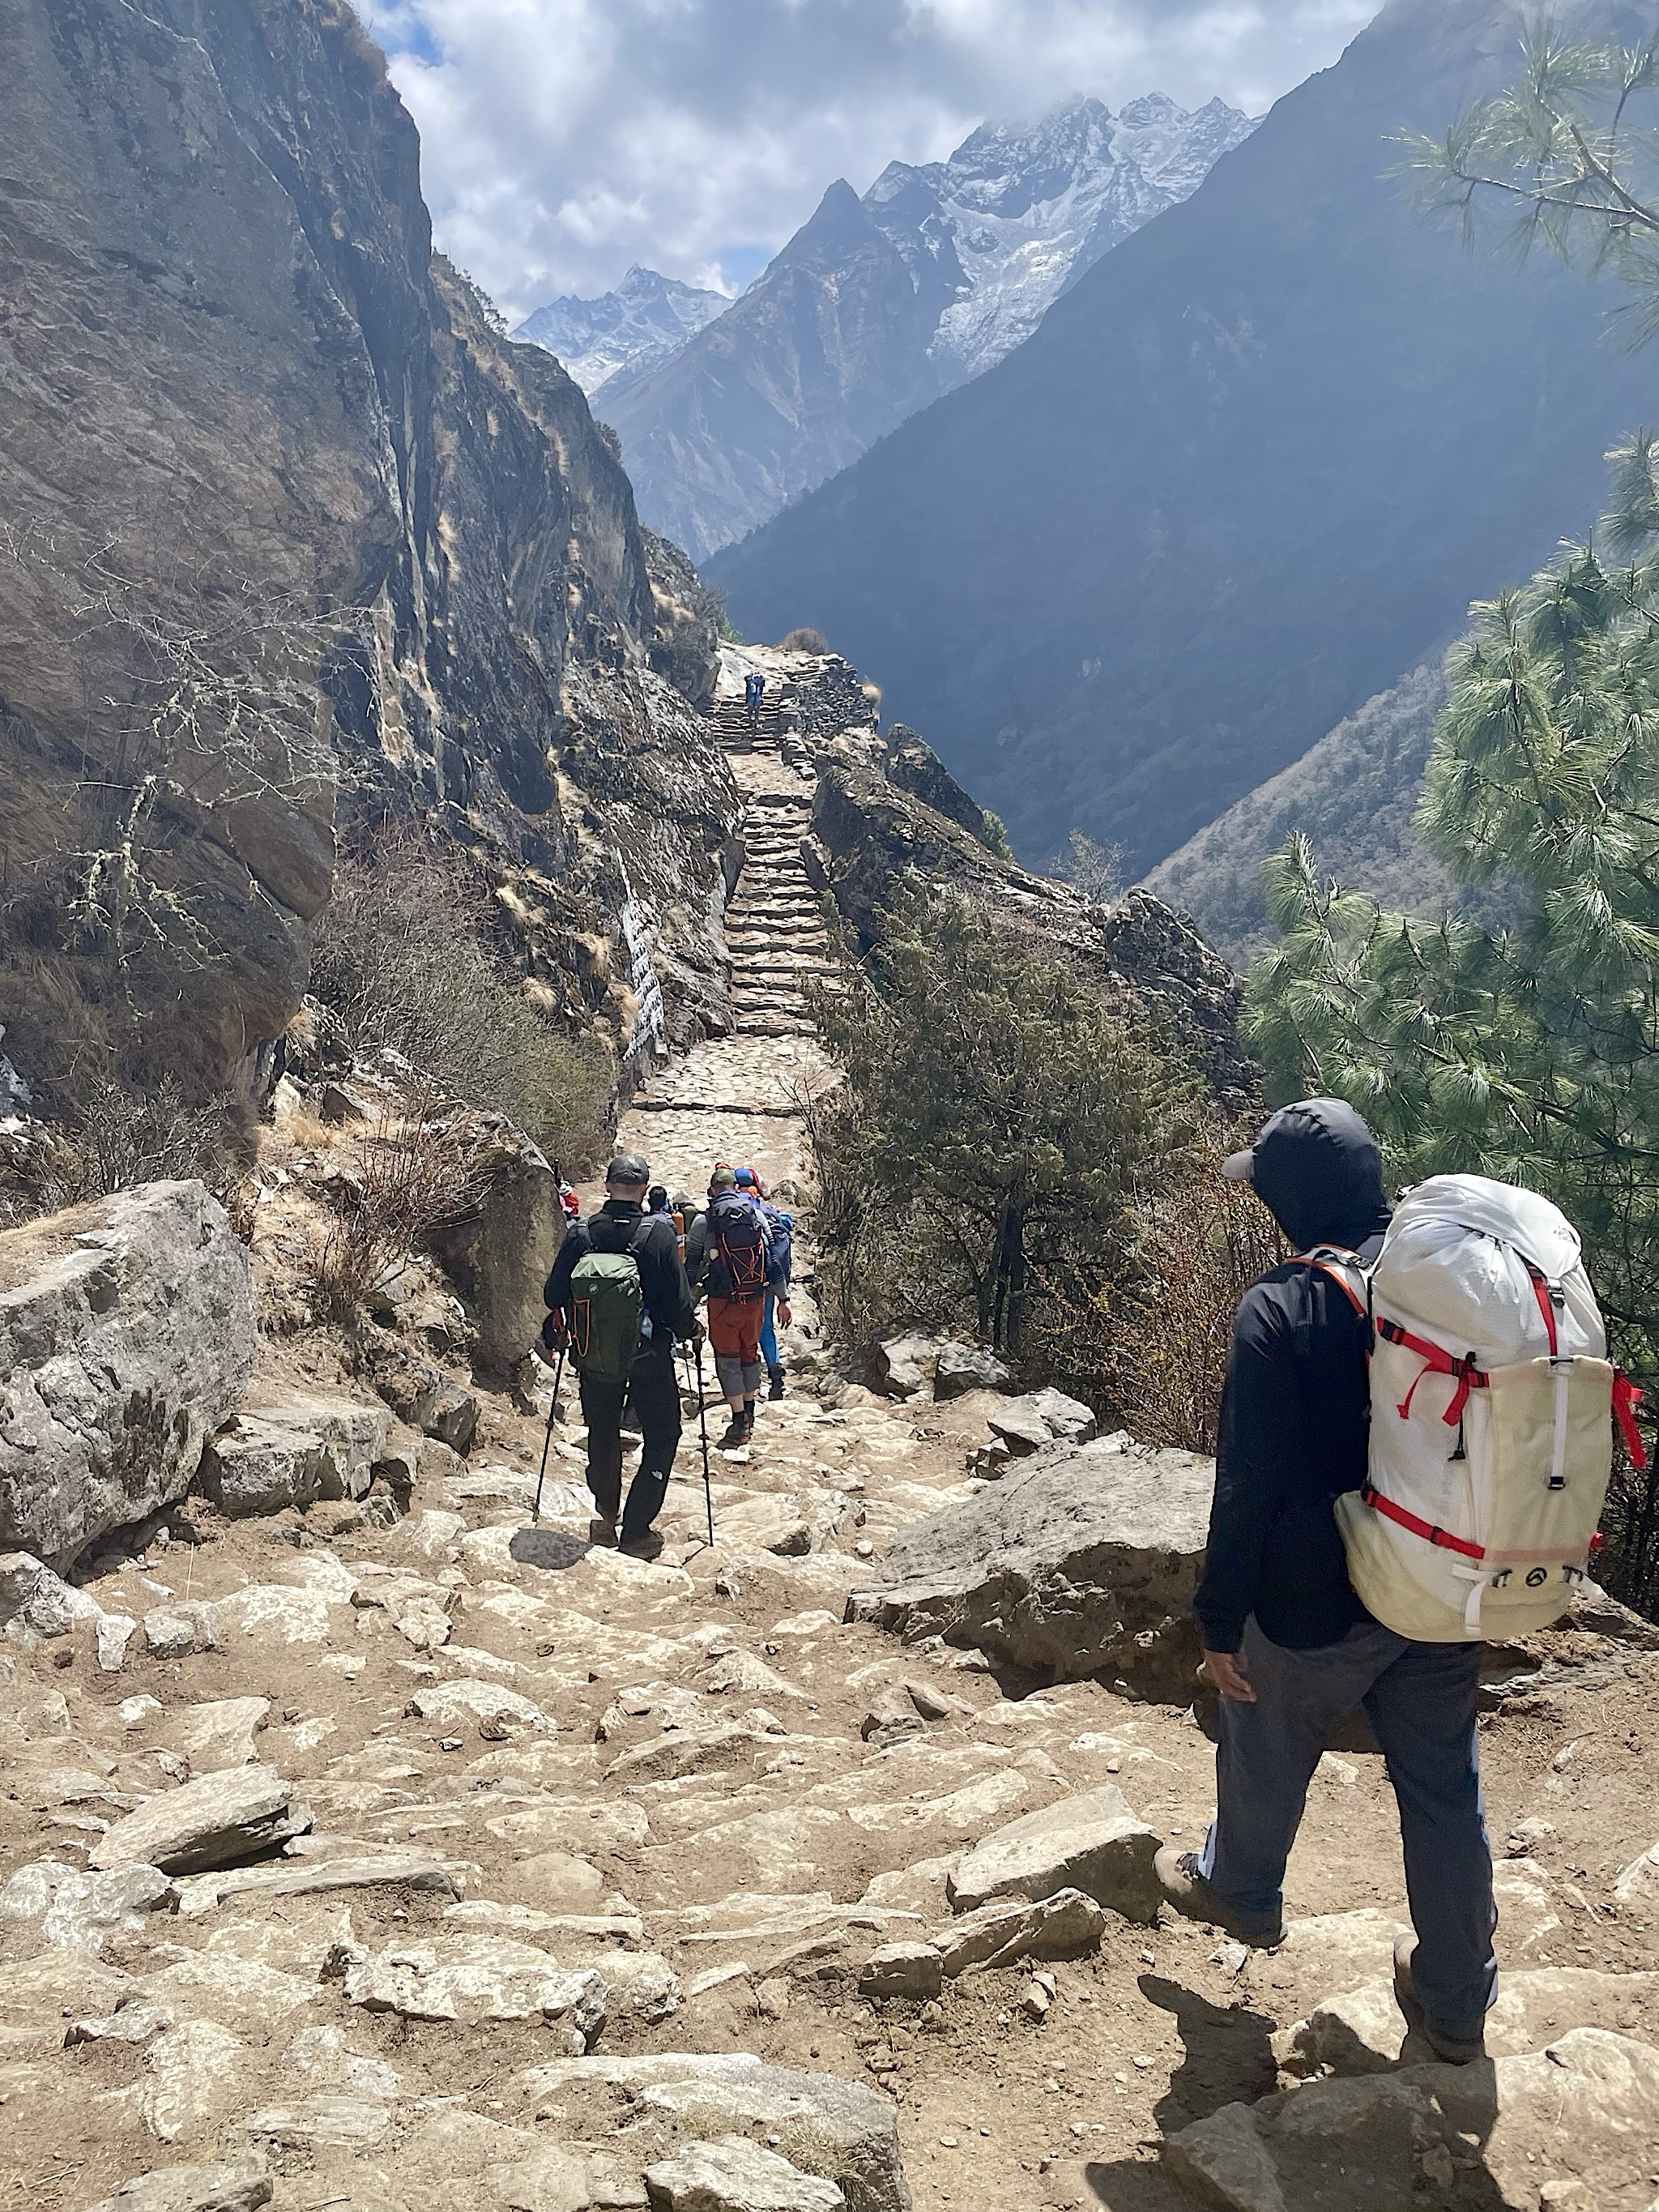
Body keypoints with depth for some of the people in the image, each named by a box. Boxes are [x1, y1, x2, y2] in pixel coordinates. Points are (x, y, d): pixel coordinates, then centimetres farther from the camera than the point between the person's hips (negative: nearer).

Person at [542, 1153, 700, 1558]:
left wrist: (555, 1334, 20)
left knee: (603, 1434, 22)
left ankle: (605, 1517, 32)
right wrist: (691, 1329, 8)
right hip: (650, 1356, -3)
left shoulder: (579, 1232, -7)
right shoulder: (658, 1232, -14)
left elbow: (555, 1294, 0)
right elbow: (677, 1297, -13)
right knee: (662, 1436, 10)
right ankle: (636, 1531, 6)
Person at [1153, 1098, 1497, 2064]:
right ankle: (1457, 1998, 32)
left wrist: (1220, 1619, -9)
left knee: (1266, 1753, 22)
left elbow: (1250, 1481, -19)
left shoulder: (1282, 1308, -22)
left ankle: (1240, 1889, 47)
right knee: (1445, 1786, 18)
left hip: (1315, 1599, -5)